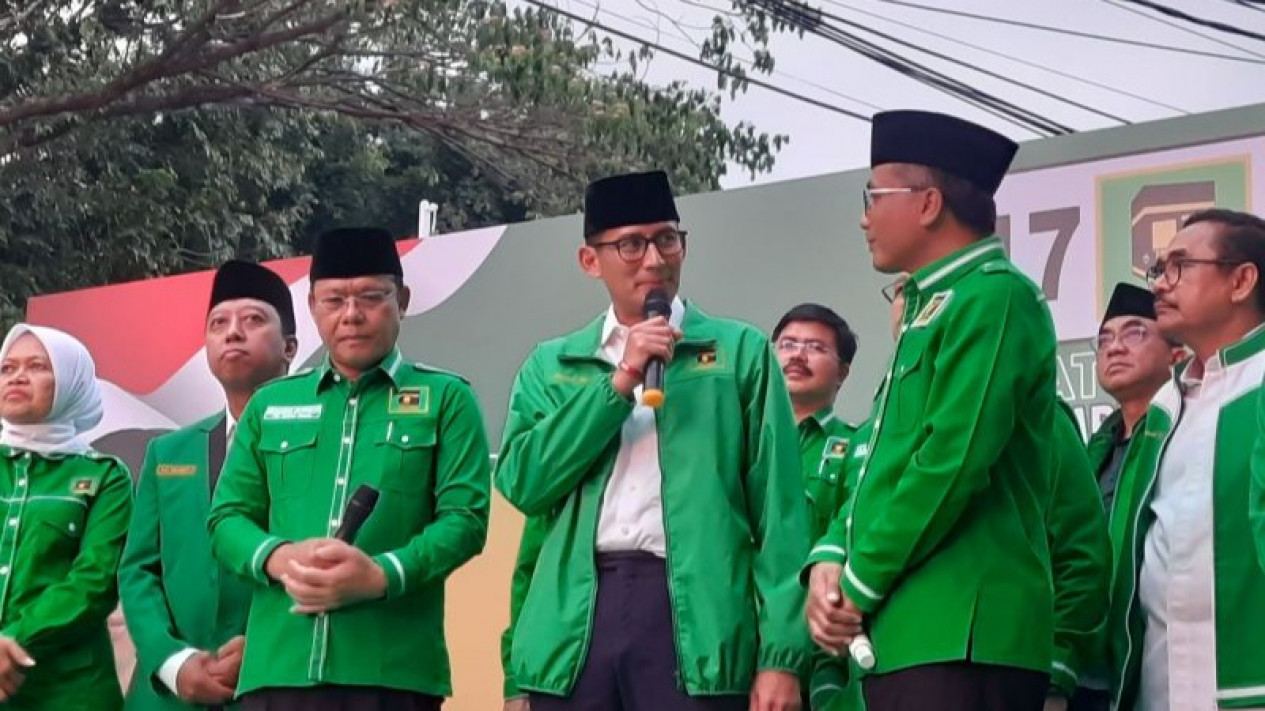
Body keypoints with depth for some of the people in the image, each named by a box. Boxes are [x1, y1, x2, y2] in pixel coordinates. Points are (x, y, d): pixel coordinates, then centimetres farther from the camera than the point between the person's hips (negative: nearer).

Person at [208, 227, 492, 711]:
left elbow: (465, 518, 0)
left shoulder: (446, 399, 10)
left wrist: (382, 575, -16)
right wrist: (279, 557, -8)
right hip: (276, 667, 2)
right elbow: (226, 517, 15)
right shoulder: (270, 404, 19)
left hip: (394, 671, -2)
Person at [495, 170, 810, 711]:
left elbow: (778, 511, 3)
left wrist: (781, 653, -5)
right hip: (574, 622, 2)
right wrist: (620, 382, -5)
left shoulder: (740, 351, 9)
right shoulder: (552, 365, 16)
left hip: (695, 617, -2)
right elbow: (522, 483, 1)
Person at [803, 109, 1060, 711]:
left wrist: (860, 586, -10)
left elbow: (952, 461, -17)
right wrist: (829, 561, 3)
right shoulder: (933, 307, 22)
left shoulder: (995, 297, -8)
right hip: (904, 631, 9)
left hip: (961, 636, -9)